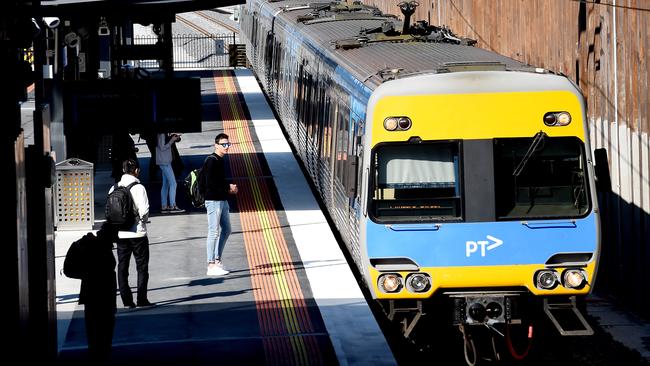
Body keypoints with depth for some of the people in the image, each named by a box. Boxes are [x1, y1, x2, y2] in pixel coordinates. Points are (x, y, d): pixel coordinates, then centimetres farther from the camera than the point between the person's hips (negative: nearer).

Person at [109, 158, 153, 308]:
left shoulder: (114, 188, 2)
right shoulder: (138, 188, -12)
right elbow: (144, 210, -16)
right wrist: (142, 220, 4)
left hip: (120, 233, 4)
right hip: (137, 232, -4)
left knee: (122, 267, 10)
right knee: (142, 266, 6)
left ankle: (126, 300, 9)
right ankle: (142, 298, 3)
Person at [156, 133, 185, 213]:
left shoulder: (165, 134, 11)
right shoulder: (161, 134, -15)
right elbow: (162, 148, -19)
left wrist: (175, 138, 4)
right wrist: (172, 140, -16)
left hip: (166, 161, 10)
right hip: (164, 162, -10)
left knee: (166, 184, 11)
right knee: (173, 183, -11)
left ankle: (164, 207, 12)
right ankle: (173, 206, -12)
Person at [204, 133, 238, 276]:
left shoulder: (220, 160, 14)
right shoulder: (211, 161, -14)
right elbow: (210, 183, -21)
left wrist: (229, 188, 5)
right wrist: (228, 187, -13)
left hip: (222, 200, 10)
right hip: (213, 201, -10)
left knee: (226, 230, 15)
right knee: (214, 232, -7)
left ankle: (217, 260, 23)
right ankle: (211, 266, -5)